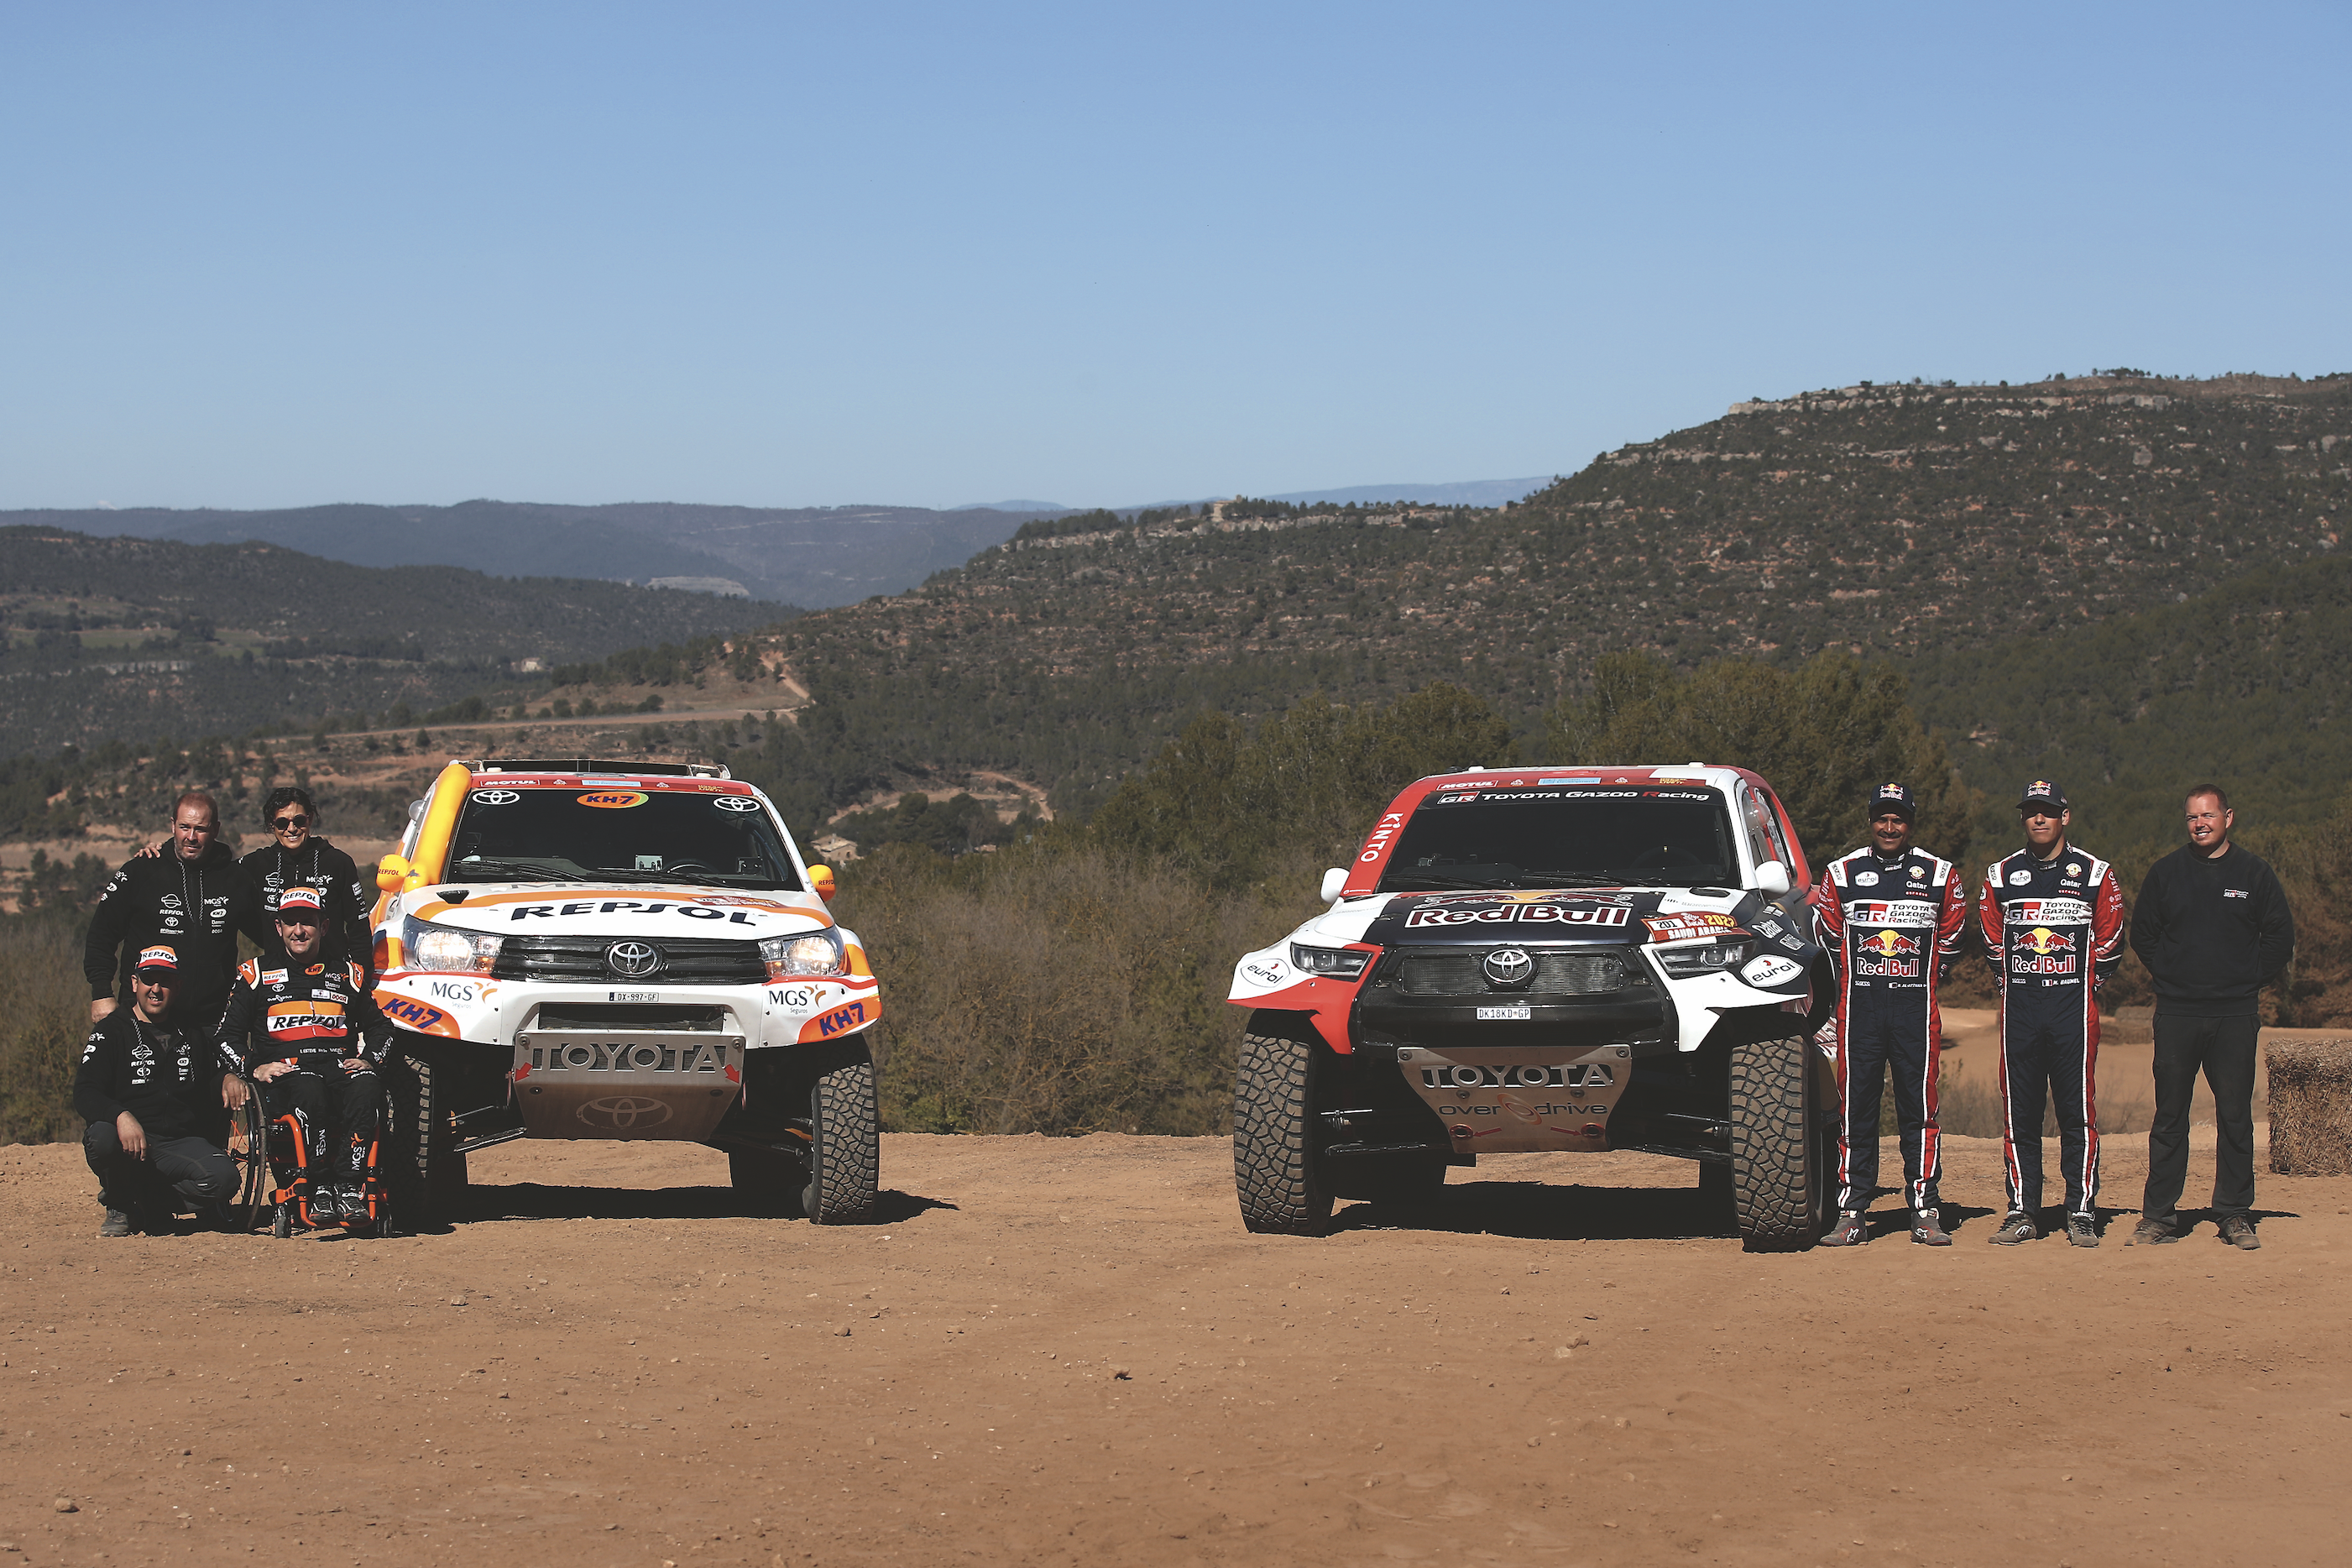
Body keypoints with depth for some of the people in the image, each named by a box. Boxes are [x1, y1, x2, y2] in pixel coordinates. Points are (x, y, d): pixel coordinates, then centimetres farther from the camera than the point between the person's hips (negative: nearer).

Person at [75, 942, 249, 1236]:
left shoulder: (193, 1034, 17)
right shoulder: (111, 1031, 4)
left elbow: (217, 1067, 31)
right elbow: (84, 1094, -8)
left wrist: (229, 1077, 3)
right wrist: (121, 1116, -29)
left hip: (183, 1141, 2)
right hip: (131, 1135, -2)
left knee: (223, 1178, -29)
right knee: (101, 1138, -37)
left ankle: (153, 1199, 2)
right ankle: (120, 1207, -5)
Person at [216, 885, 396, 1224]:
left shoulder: (347, 974, 26)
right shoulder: (257, 974, 19)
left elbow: (380, 1026, 30)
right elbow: (228, 1035, 15)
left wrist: (368, 1059, 8)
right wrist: (254, 1068, -4)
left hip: (341, 1065, 2)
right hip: (287, 1069, -2)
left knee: (367, 1086, -37)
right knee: (310, 1090, -41)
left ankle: (349, 1187, -39)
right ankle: (318, 1189, -38)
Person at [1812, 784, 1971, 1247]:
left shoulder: (1940, 875, 6)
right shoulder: (1842, 874, 6)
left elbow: (1950, 938, 15)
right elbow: (1829, 935, 15)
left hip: (1916, 1007, 0)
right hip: (1858, 1005, 0)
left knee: (1919, 1109, -1)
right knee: (1855, 1108, 0)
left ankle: (1925, 1213, 3)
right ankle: (1852, 1215, 3)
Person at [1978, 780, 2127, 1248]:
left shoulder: (2095, 873, 4)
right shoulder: (2002, 875, 10)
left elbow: (2109, 938, 9)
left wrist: (2089, 982, 4)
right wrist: (2010, 982, 9)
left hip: (2074, 1005, -2)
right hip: (2019, 1010, 2)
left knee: (2078, 1111, -2)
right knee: (2019, 1112, 2)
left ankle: (2082, 1213, 2)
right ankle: (2022, 1212, 8)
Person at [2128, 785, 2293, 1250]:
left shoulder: (2254, 875, 6)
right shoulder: (2166, 872, 8)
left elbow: (2280, 937, 10)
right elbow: (2143, 933, 15)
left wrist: (2250, 981, 3)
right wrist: (2169, 976, 6)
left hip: (2235, 1016, 0)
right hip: (2176, 1014, 1)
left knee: (2235, 1116, 1)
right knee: (2169, 1116, 1)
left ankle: (2235, 1215, 7)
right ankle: (2158, 1215, 5)